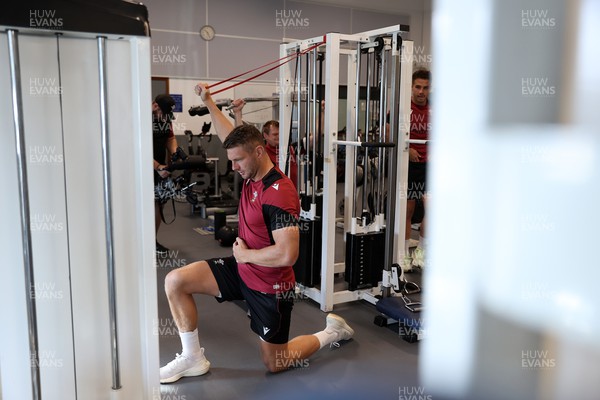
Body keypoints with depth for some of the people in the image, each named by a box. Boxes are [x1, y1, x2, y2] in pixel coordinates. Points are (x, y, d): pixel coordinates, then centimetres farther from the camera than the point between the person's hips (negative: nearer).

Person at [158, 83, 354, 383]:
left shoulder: (279, 193, -29)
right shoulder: (253, 172, -4)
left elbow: (287, 254, -35)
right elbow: (231, 136, 14)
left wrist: (245, 254, -20)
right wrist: (208, 102, 14)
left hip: (270, 285, -8)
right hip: (243, 268, 8)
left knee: (275, 363, 9)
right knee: (175, 281, -5)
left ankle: (332, 332, 29)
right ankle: (193, 358, 8)